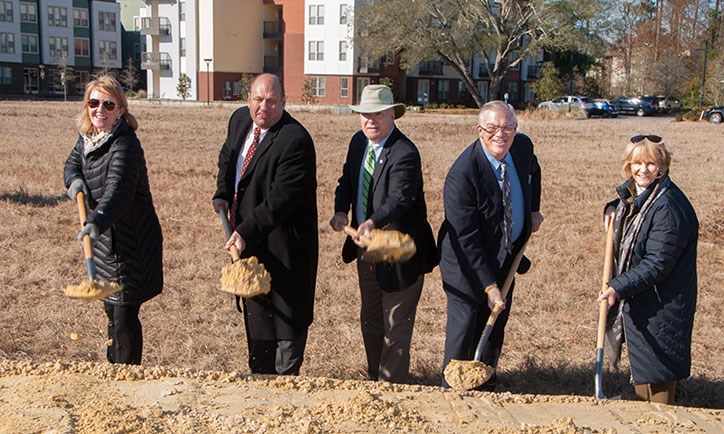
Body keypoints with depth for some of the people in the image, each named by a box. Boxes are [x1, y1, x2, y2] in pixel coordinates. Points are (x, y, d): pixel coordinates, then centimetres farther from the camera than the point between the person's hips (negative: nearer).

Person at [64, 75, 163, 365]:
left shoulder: (125, 144, -24)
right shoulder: (88, 137, 3)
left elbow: (118, 191, -38)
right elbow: (73, 162, 17)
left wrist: (96, 222, -55)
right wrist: (75, 179, -8)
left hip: (131, 242, -9)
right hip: (105, 238, 9)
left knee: (125, 316, -4)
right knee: (111, 308, 22)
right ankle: (114, 369, 39)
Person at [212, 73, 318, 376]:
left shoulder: (295, 141, -23)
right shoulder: (240, 119, 3)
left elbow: (281, 199, -27)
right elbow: (227, 157, 21)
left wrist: (246, 232, -32)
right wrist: (222, 195, 5)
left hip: (281, 244, -8)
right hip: (248, 237, 8)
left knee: (286, 314, 4)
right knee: (255, 311, 21)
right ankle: (259, 375, 37)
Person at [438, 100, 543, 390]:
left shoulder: (523, 147, -8)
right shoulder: (462, 174, -28)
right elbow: (466, 239, -25)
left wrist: (533, 211, 13)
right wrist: (489, 285, -24)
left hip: (508, 255, 7)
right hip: (468, 261, -6)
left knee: (495, 326, 17)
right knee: (464, 328, 1)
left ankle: (486, 385, 35)